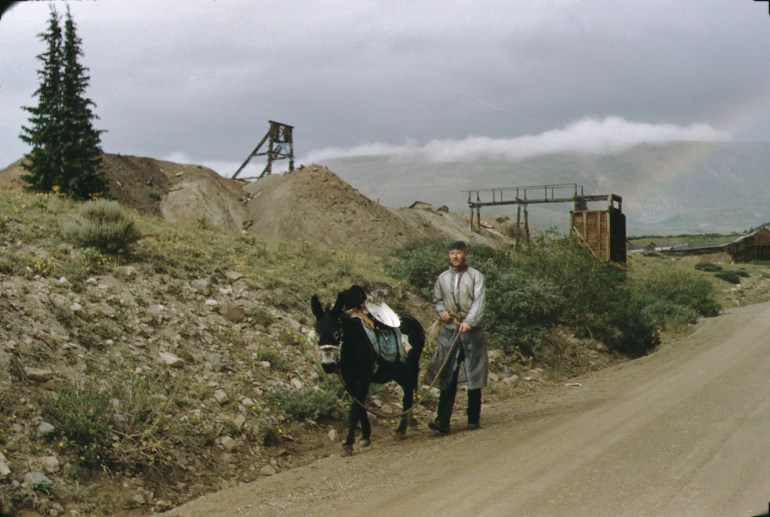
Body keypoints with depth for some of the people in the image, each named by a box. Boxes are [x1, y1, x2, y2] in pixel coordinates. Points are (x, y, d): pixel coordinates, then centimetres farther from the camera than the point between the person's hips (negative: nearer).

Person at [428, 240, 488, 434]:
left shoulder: (475, 276, -2)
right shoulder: (442, 278, 9)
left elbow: (479, 301, -13)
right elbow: (437, 300, 20)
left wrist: (469, 321, -27)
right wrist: (441, 312, -2)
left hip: (471, 331, -2)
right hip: (449, 331, 2)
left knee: (473, 375, 6)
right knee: (447, 376, -4)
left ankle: (474, 419, 16)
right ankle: (442, 421, -9)